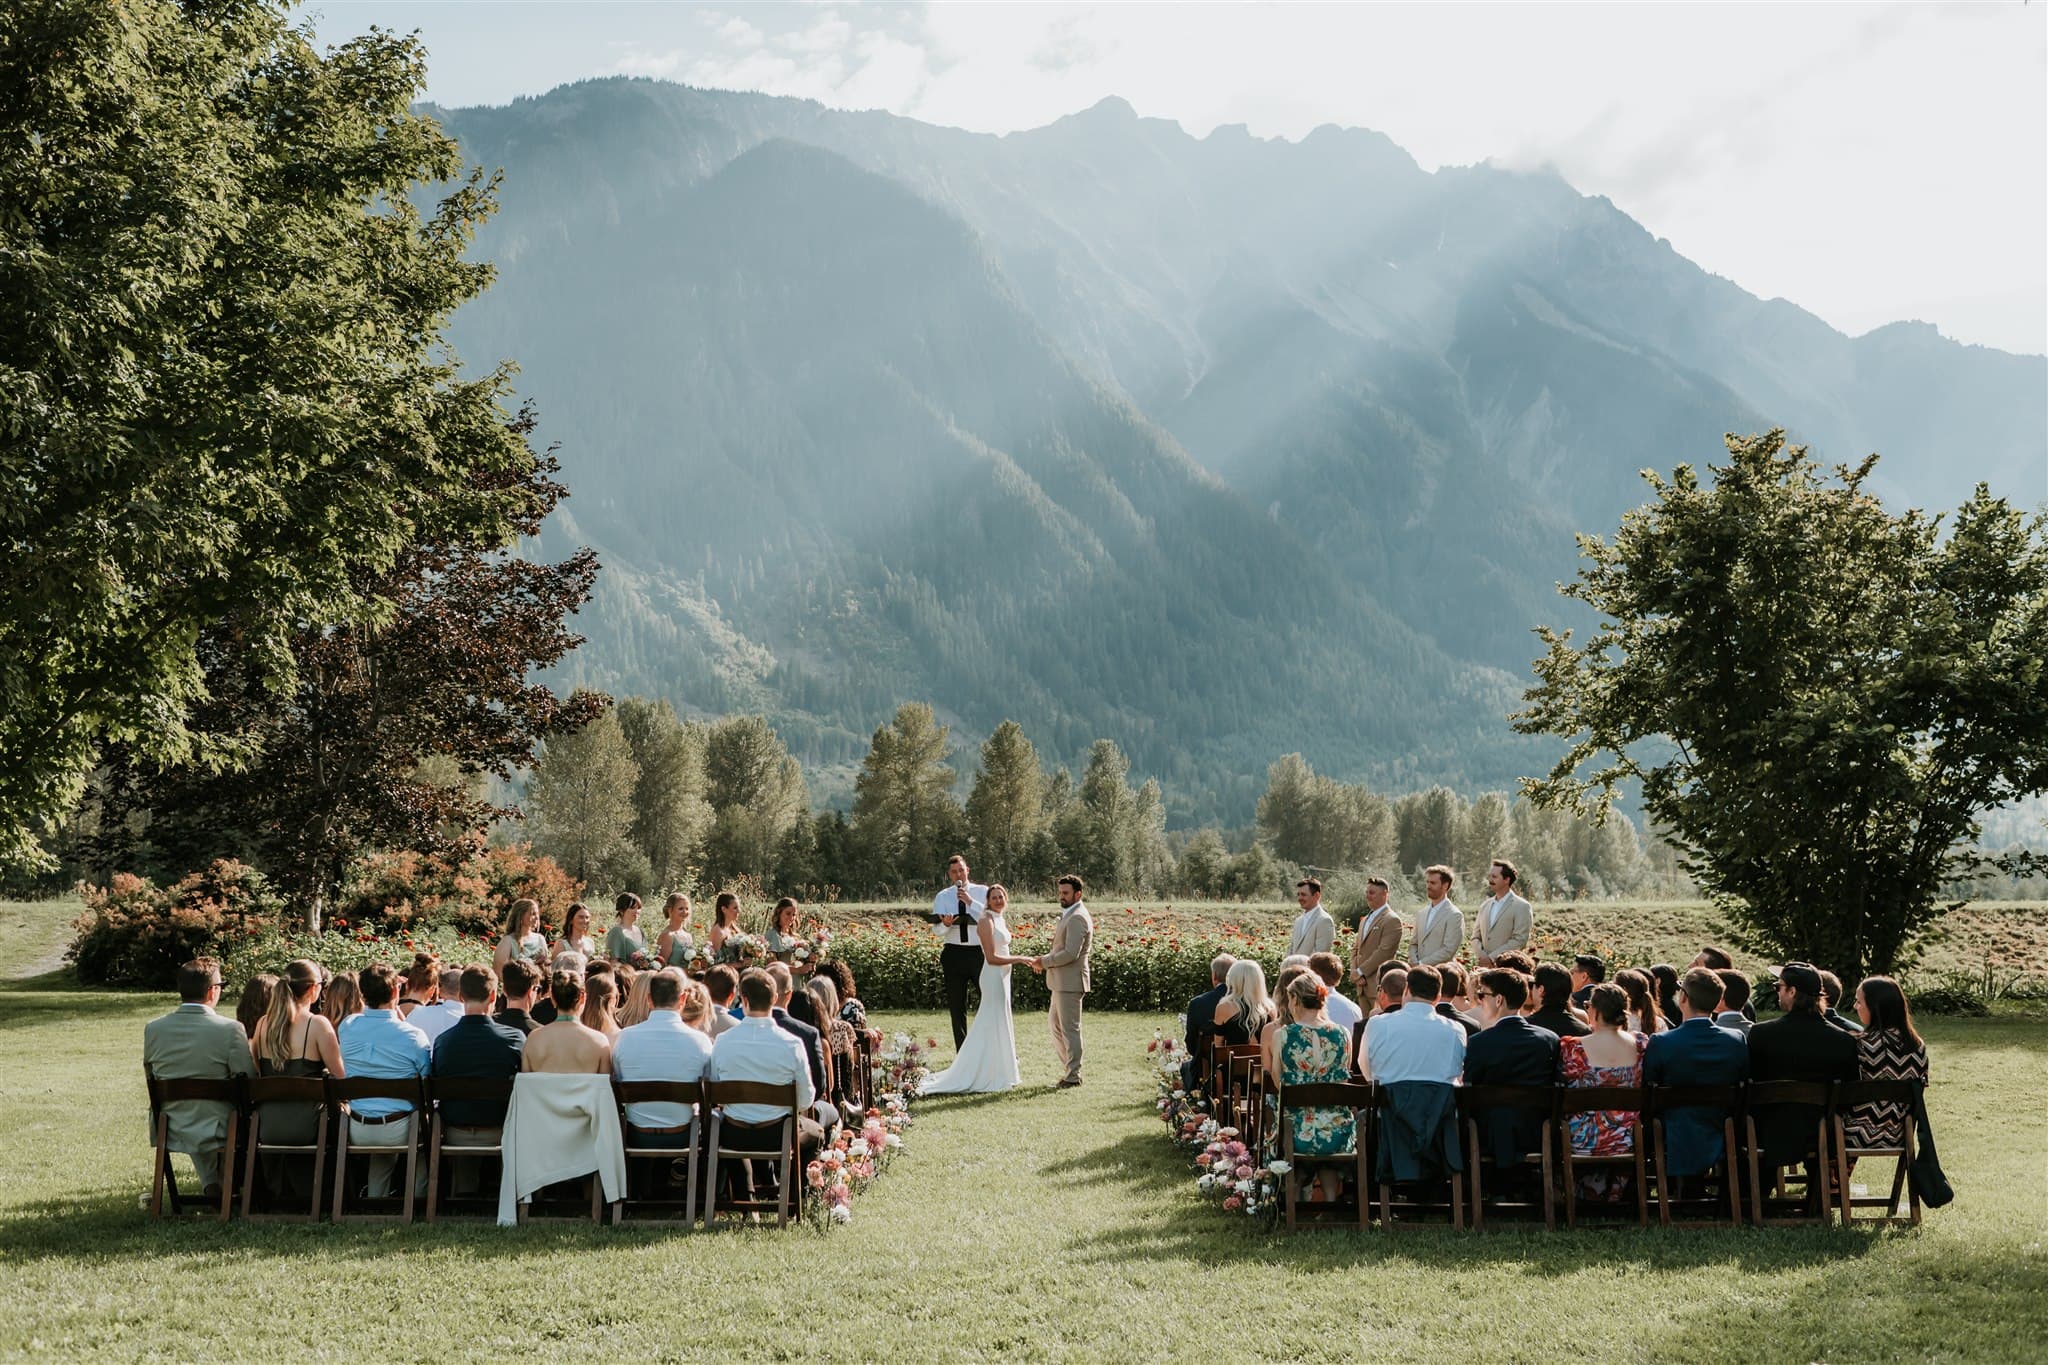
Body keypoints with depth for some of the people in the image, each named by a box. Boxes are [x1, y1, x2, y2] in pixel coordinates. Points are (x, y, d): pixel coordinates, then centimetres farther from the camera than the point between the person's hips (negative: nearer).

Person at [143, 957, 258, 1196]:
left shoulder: (152, 1029, -7)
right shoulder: (231, 1030, -20)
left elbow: (151, 1074, 9)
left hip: (167, 1131, 4)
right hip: (215, 1131, -4)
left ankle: (210, 1184, 40)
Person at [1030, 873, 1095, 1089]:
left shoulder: (1077, 918, -17)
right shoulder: (1070, 915, 16)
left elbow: (1070, 953, -24)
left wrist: (1044, 962, -13)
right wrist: (1044, 960, 7)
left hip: (1070, 983, -11)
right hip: (1062, 982, 11)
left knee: (1070, 1029, -3)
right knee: (1056, 1025, 17)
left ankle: (1073, 1076, 5)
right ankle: (1069, 1069, 25)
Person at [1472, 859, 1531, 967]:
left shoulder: (1521, 906, -3)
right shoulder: (1485, 905, 16)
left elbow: (1519, 940, -11)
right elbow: (1476, 936, 16)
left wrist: (1491, 958, -14)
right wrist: (1481, 955, -4)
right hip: (1484, 967, 5)